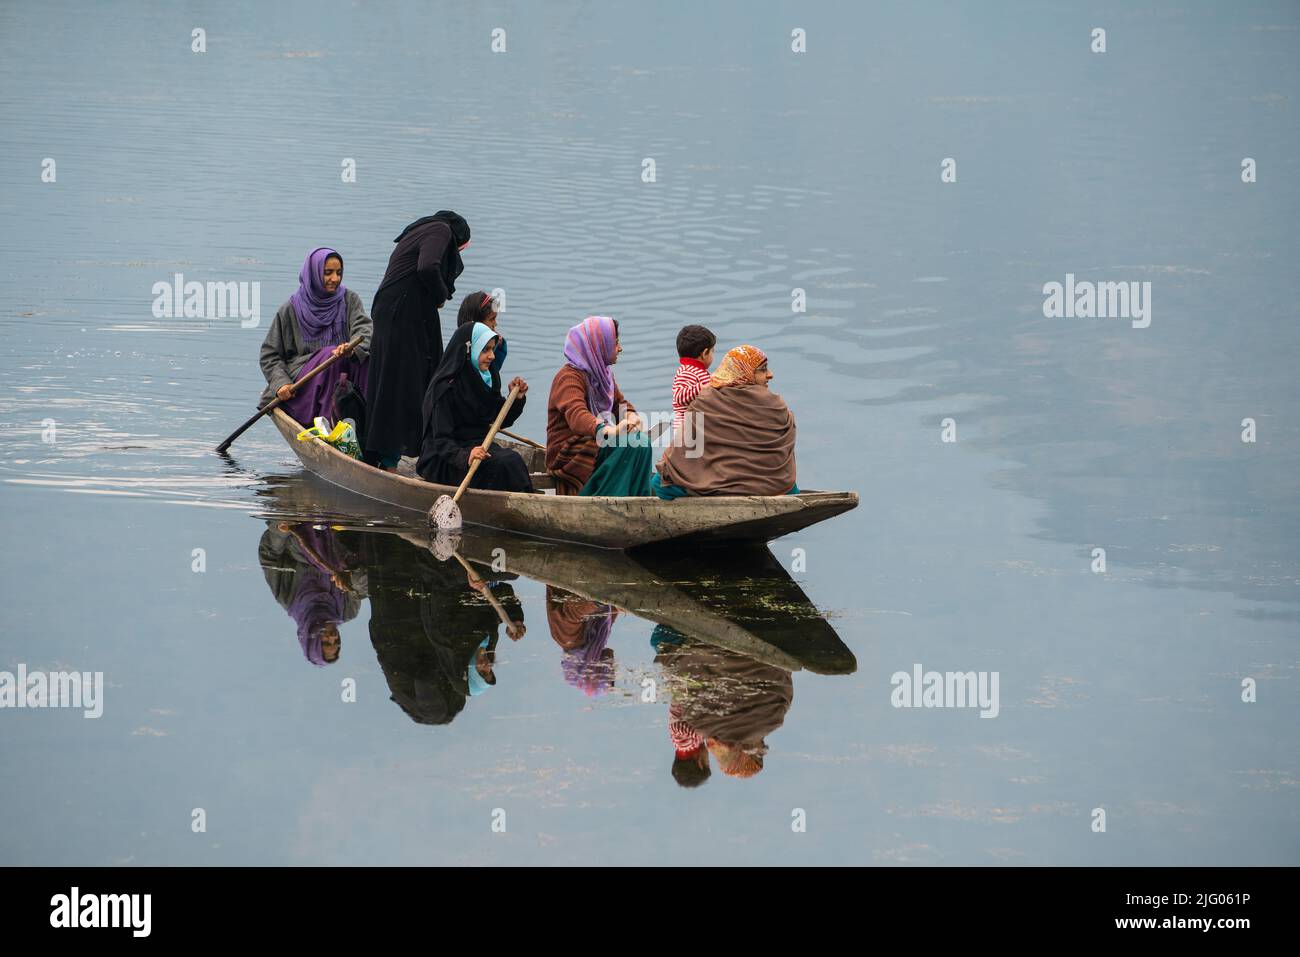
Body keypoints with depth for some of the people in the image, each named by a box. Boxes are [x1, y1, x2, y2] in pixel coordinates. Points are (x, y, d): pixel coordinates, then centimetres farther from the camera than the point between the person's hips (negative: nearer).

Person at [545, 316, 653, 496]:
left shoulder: (603, 373, 13)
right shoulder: (569, 377, -17)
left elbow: (620, 403, 23)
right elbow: (576, 416, -33)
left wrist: (631, 416, -4)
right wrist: (610, 430, -52)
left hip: (594, 446, 8)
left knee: (642, 442, -14)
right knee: (632, 443, -24)